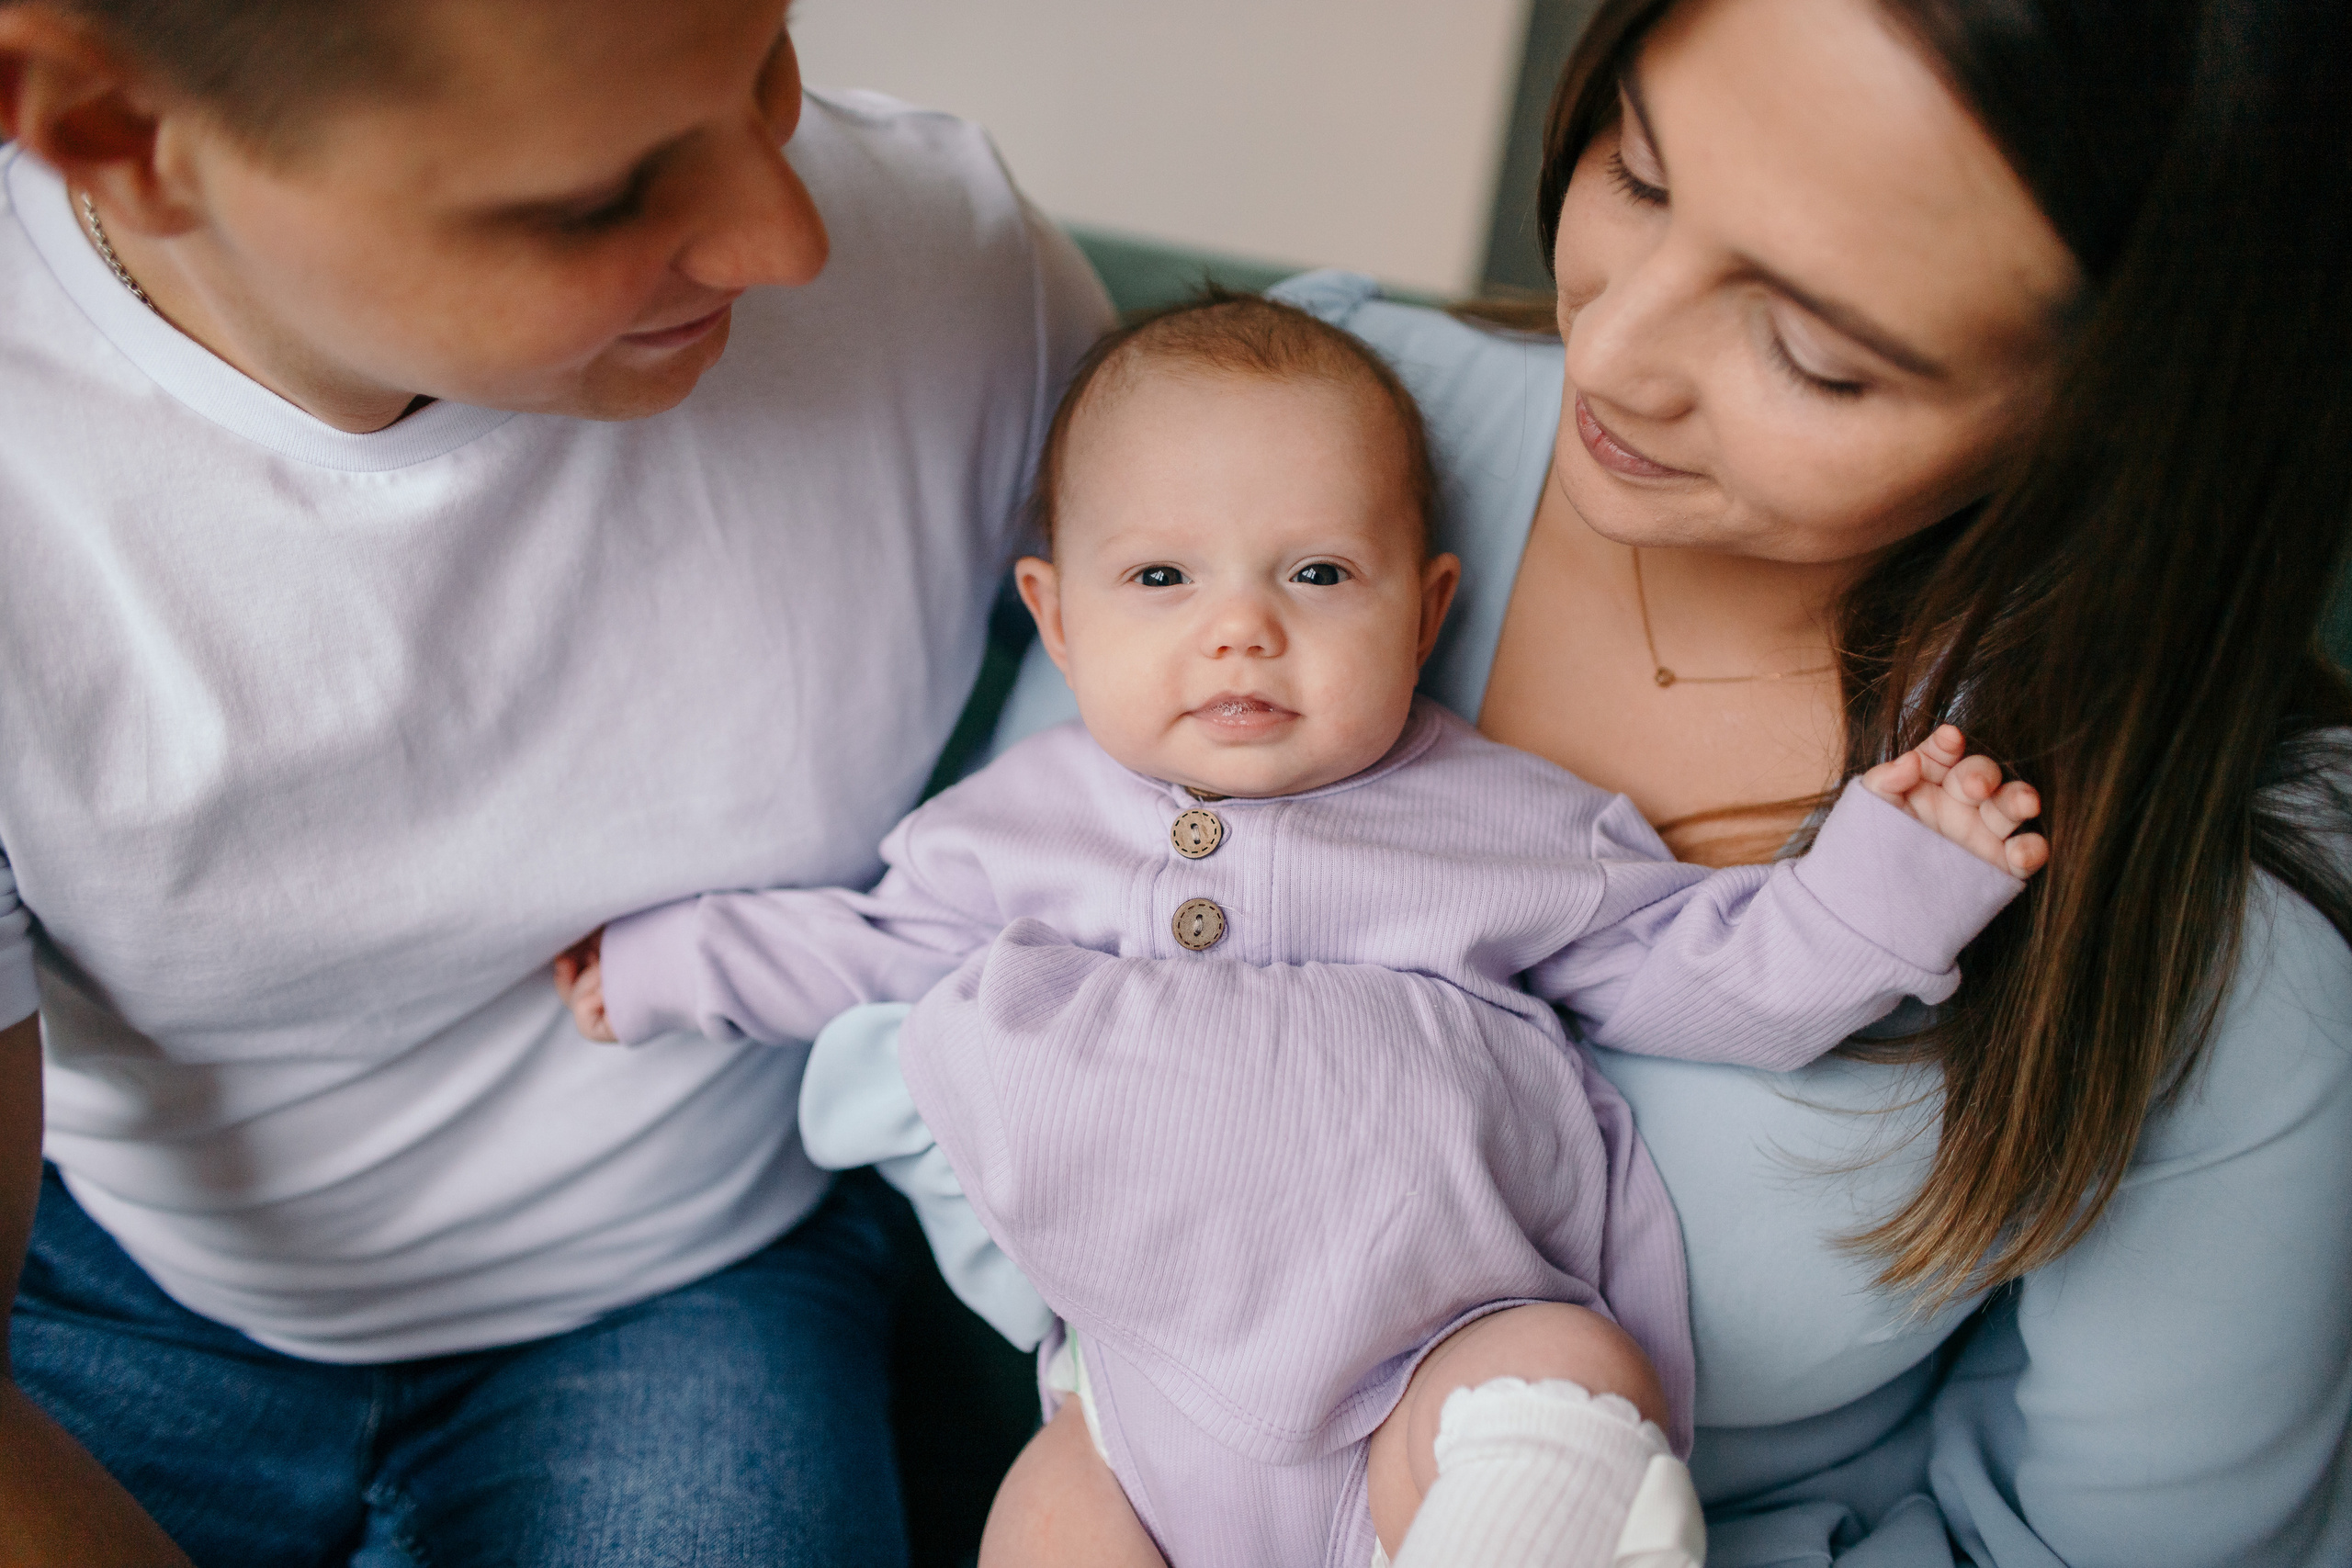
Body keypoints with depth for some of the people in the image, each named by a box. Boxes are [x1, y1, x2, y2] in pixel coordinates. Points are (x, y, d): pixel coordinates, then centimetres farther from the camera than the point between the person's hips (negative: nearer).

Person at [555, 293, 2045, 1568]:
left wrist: (1881, 882, -9)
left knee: (1575, 1375, -28)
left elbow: (1693, 970, 5)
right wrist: (661, 958, 22)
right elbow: (885, 948, 22)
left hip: (1451, 1350, -2)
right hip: (1150, 1384, 3)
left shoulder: (1505, 822, 3)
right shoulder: (1023, 822, 9)